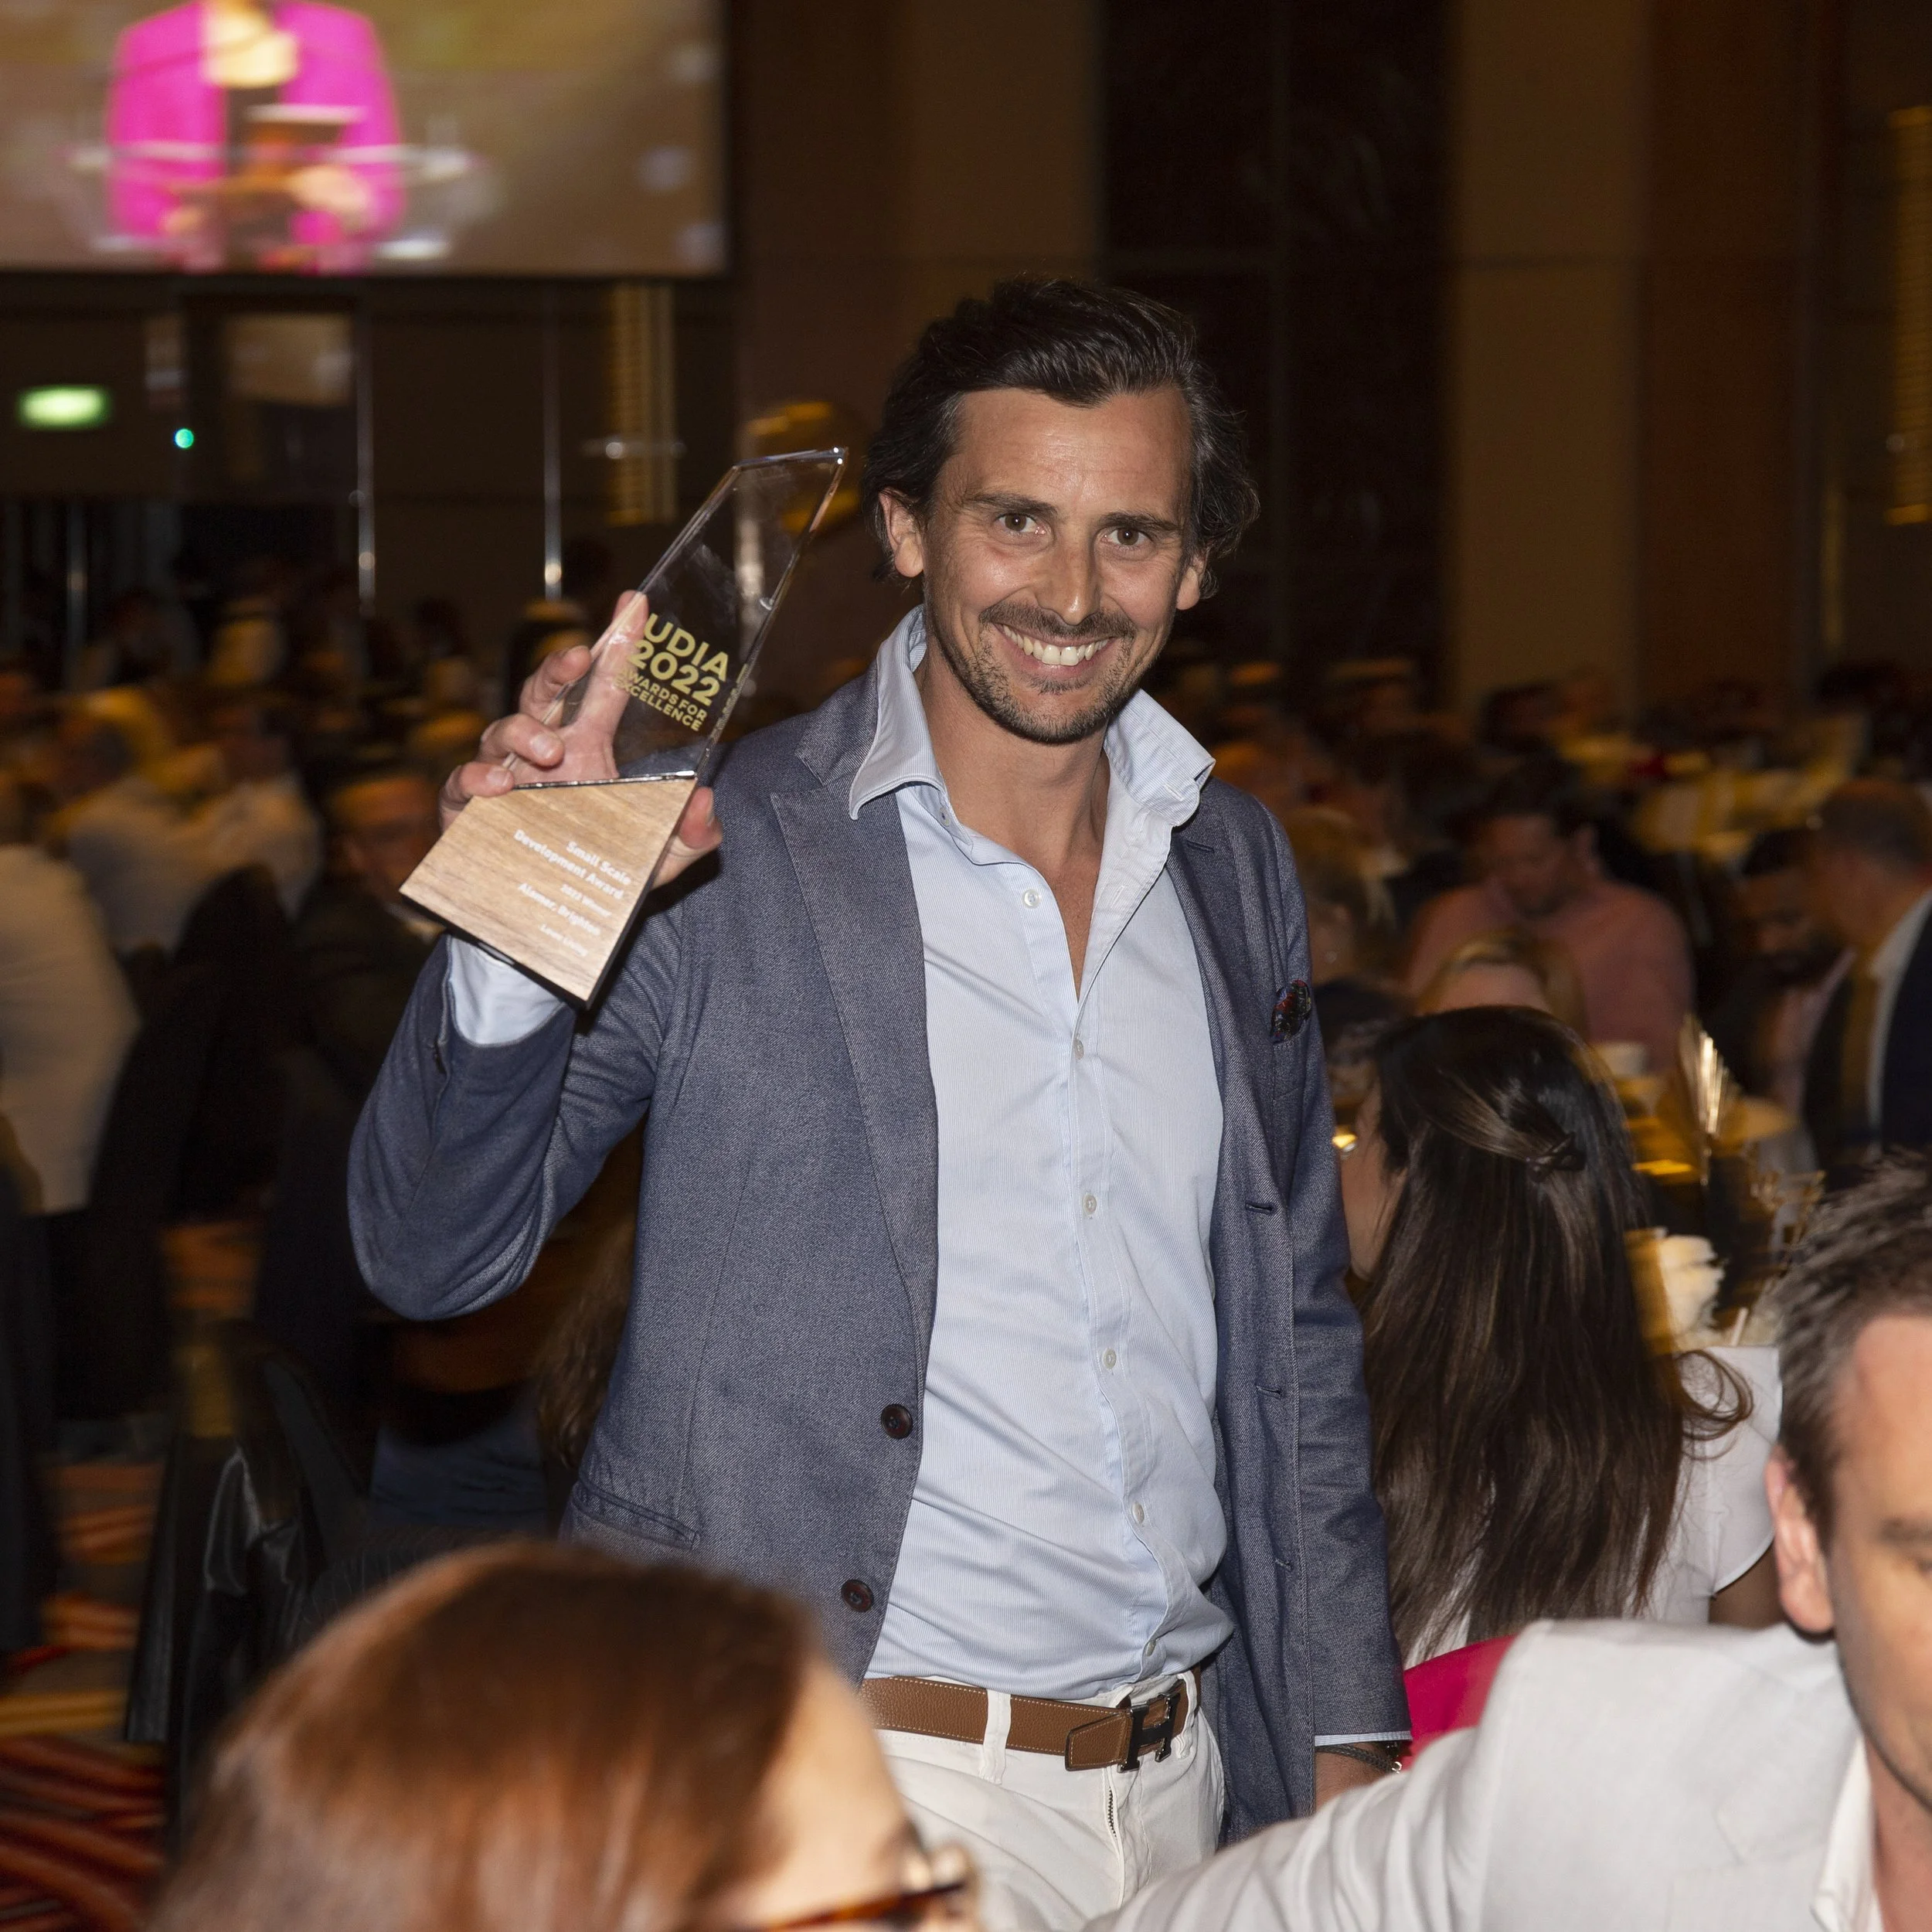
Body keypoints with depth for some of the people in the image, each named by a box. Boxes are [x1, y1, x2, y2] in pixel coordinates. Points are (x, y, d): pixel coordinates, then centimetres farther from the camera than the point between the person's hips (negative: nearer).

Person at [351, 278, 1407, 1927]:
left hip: (1177, 1785, 5)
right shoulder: (720, 851, -8)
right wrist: (512, 937, -28)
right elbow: (431, 1255, -11)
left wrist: (1344, 1743, 13)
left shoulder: (1235, 865, 9)